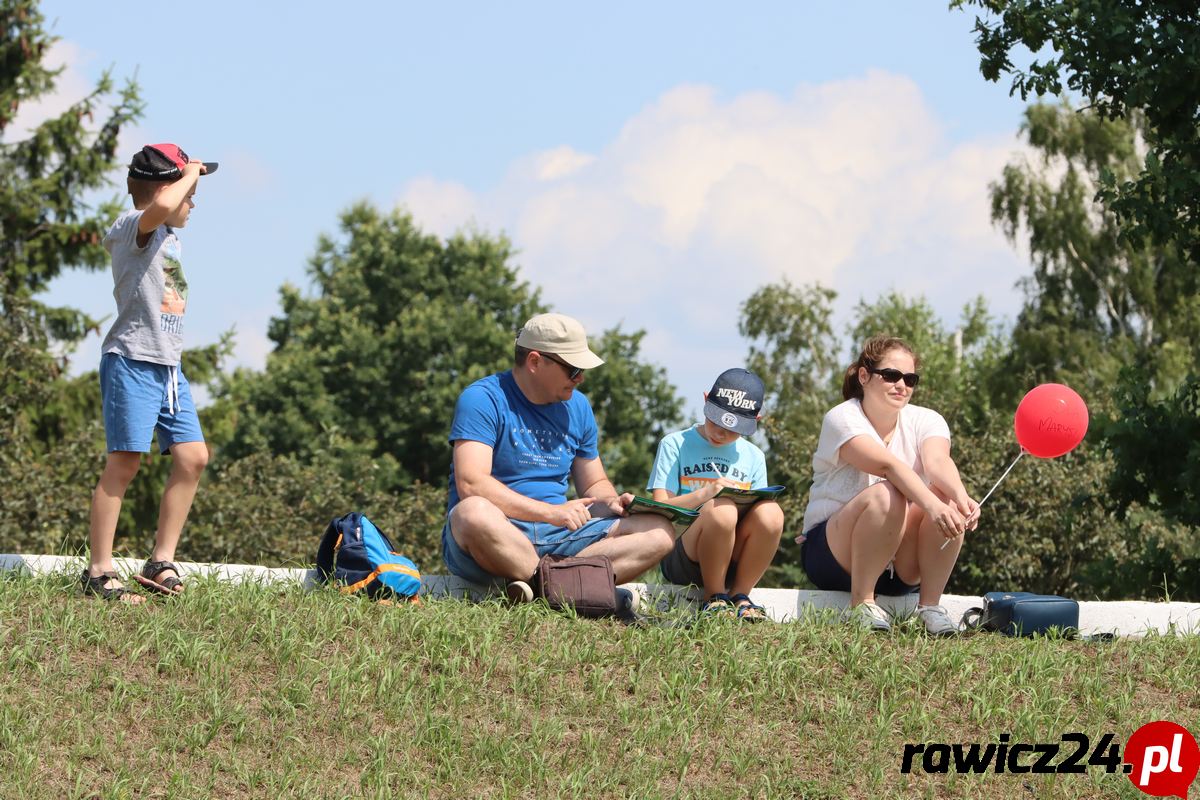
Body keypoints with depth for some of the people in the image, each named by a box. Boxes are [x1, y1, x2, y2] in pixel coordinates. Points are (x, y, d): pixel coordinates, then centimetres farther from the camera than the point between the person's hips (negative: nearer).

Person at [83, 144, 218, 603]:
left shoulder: (169, 237, 19)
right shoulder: (133, 227, -10)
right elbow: (162, 207, -33)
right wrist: (190, 174, -18)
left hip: (168, 366, 9)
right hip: (132, 359, -9)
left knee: (192, 456, 1)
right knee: (124, 463, -10)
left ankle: (161, 563, 7)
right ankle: (98, 573, -7)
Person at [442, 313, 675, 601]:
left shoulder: (577, 407, 15)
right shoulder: (483, 399, -7)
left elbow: (594, 485, 24)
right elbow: (471, 483, -19)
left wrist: (610, 503, -2)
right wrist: (551, 512, -22)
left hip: (556, 536, 6)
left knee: (658, 531, -12)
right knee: (475, 513, -41)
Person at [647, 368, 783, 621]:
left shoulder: (753, 457, 16)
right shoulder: (675, 445, 6)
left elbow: (762, 521, 12)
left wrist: (747, 503, -12)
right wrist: (705, 494, -22)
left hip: (734, 563, 3)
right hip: (681, 559, -3)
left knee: (770, 512, -27)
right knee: (721, 509, -35)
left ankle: (739, 595, -9)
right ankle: (714, 598, -15)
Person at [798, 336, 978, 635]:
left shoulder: (926, 421, 1)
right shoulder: (842, 419, -12)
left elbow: (938, 462, -22)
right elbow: (888, 465, -31)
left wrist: (961, 498, -45)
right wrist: (931, 505, -48)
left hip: (900, 567, 4)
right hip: (834, 553, -4)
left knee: (948, 499, -24)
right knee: (885, 495, -33)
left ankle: (930, 607, -17)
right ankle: (862, 604, -24)